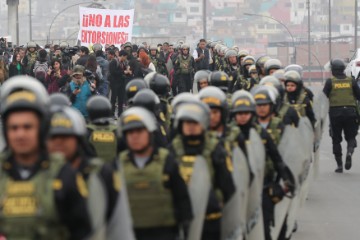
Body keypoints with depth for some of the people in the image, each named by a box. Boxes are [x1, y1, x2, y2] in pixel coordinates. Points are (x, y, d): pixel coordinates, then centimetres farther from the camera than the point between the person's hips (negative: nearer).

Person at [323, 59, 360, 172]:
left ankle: (339, 165, 6)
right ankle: (349, 152, -21)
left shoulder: (330, 82, -2)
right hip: (350, 111, 1)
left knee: (336, 139, 9)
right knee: (351, 137, 11)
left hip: (335, 113, -1)